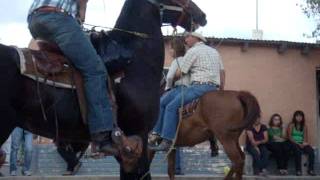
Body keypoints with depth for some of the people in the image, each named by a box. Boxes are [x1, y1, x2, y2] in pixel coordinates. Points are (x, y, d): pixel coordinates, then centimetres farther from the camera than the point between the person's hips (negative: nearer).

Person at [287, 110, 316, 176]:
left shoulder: (304, 126, 15)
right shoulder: (291, 125, 3)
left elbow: (305, 137, 5)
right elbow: (290, 137, -5)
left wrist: (305, 142, -18)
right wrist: (298, 144, -17)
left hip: (302, 144, 4)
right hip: (293, 143, -4)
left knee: (311, 150, -28)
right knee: (298, 151, -39)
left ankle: (310, 169, -23)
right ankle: (298, 170, -33)